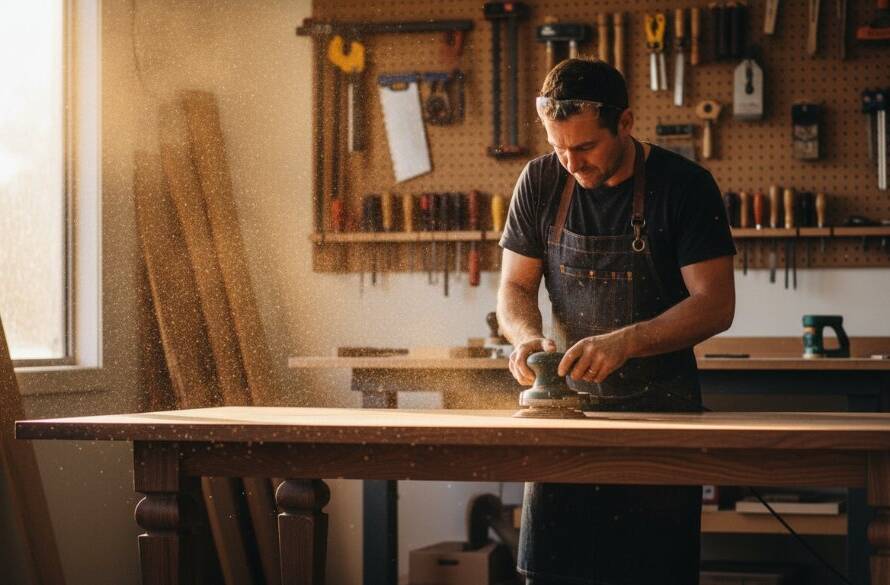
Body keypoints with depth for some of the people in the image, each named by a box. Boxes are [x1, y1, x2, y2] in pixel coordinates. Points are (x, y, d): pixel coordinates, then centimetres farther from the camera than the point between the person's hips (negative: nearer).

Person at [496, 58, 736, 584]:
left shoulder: (684, 185, -9)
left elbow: (715, 304, -12)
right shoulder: (540, 183, 1)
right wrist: (529, 337, -16)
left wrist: (624, 343, -26)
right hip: (569, 403, 3)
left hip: (660, 404, -2)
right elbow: (515, 288, 7)